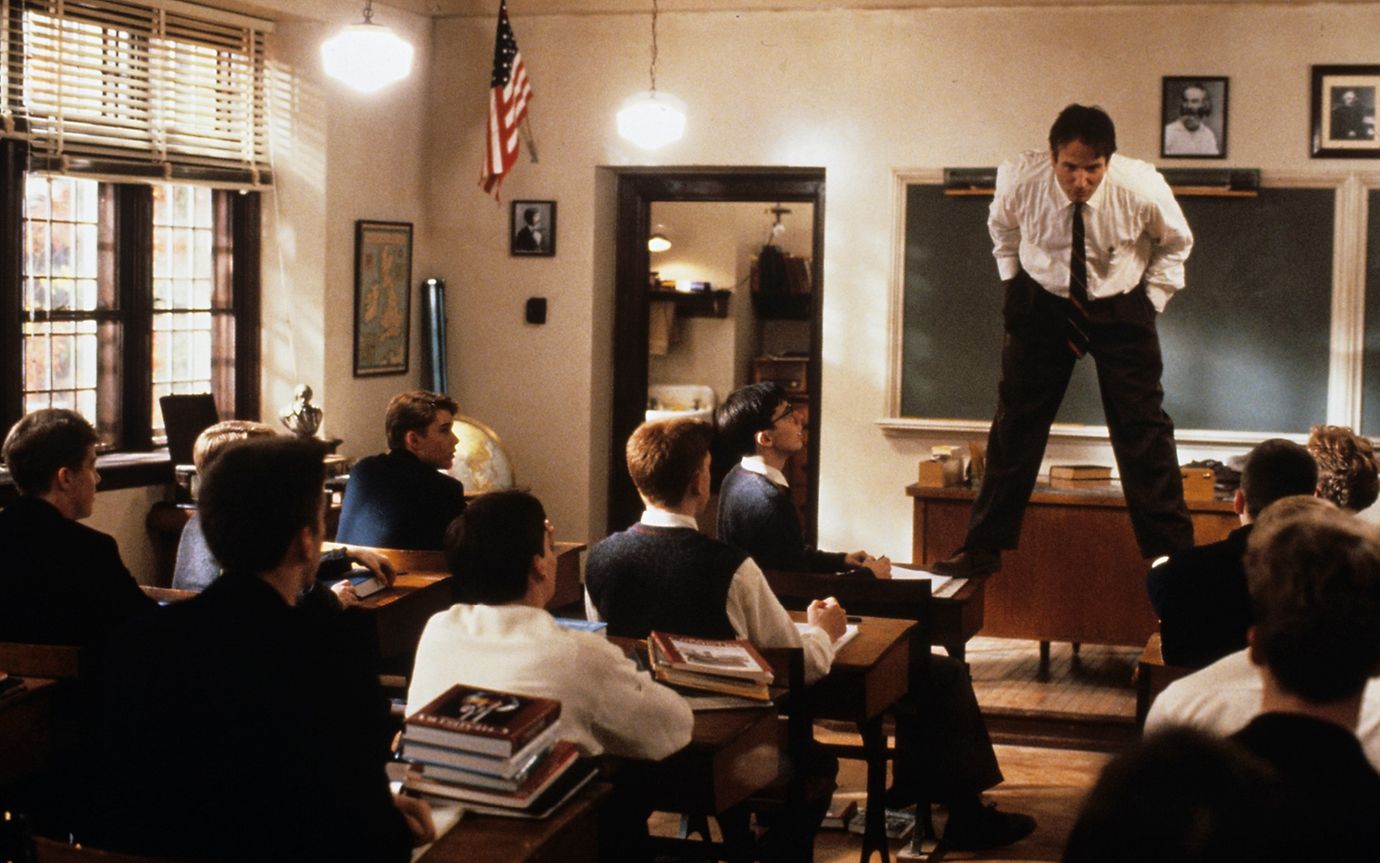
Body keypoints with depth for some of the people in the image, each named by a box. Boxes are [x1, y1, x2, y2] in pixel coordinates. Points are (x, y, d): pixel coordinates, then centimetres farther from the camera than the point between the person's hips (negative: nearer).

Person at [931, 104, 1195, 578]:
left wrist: (1152, 299, -4)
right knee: (1016, 424, 2)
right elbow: (1002, 228, 5)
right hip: (1043, 302, 1)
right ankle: (982, 549, 12)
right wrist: (1014, 283, 1)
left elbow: (1176, 243, 0)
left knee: (1142, 428, -5)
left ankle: (1172, 552, 6)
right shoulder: (1019, 180, -22)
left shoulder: (1143, 189, -24)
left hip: (1120, 309, -1)